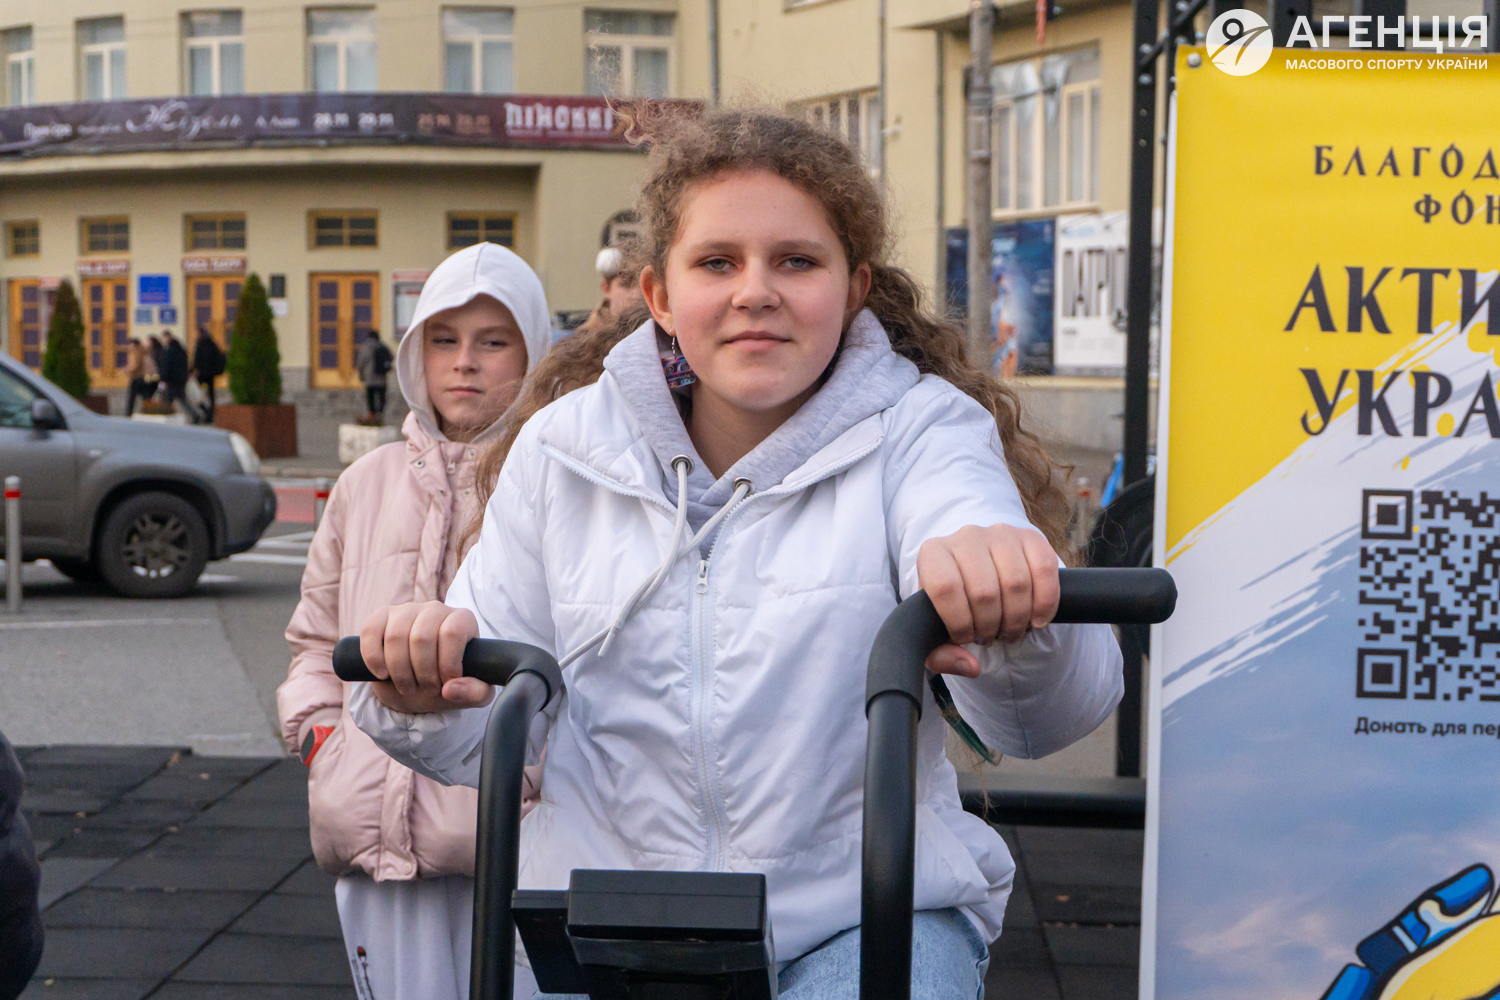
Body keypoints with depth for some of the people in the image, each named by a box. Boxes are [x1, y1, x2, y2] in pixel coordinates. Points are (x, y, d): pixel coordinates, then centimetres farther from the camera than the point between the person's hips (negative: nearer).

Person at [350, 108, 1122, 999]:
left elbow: (1041, 720, -19)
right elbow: (488, 732, 5)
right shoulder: (564, 449, 5)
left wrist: (1021, 625, -43)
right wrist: (423, 704, -19)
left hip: (860, 916, -3)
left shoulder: (919, 430, -3)